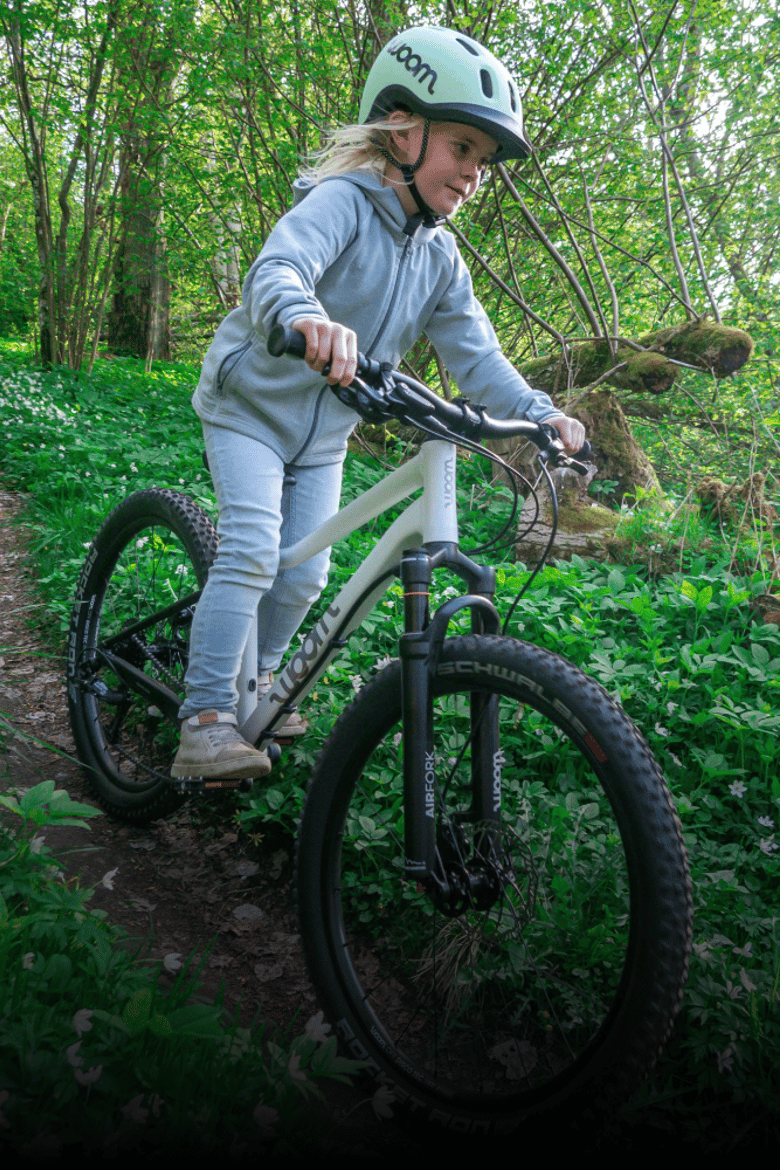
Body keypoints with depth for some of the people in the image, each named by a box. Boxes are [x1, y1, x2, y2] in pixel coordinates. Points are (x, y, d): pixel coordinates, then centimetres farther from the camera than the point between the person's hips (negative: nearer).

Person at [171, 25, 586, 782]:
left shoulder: (440, 257, 0)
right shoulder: (342, 200, -21)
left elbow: (474, 356, -3)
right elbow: (275, 271, -40)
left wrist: (542, 414, -20)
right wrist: (306, 317, -64)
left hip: (323, 434, 6)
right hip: (251, 405, -6)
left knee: (305, 574, 6)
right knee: (250, 554, -19)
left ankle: (256, 679, 30)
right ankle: (205, 719, -12)